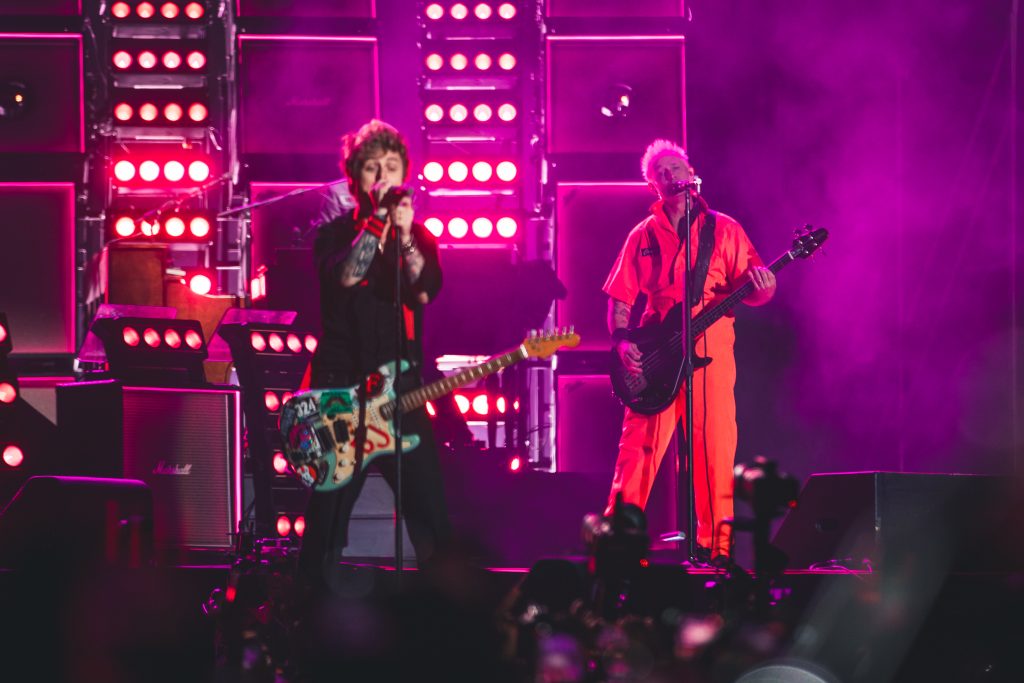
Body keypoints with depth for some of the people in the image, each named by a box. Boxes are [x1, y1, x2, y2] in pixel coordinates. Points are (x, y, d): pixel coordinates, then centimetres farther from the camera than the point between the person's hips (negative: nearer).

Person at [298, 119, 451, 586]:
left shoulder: (418, 236, 9)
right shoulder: (335, 233, 2)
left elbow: (425, 291, -11)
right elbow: (344, 277, -20)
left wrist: (405, 234, -24)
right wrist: (377, 219, -24)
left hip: (400, 388, 2)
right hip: (341, 389, -2)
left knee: (431, 514, -3)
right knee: (328, 516, 1)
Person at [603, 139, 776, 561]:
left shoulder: (723, 229, 9)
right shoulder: (643, 237, 14)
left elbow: (751, 291, 5)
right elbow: (620, 298, 12)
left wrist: (760, 289, -18)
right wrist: (622, 340, -4)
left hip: (710, 349, -1)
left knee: (716, 448, -4)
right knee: (638, 447, -5)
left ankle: (714, 545, 1)